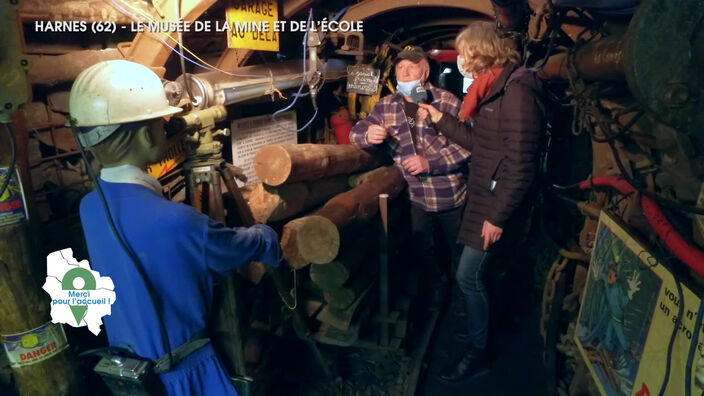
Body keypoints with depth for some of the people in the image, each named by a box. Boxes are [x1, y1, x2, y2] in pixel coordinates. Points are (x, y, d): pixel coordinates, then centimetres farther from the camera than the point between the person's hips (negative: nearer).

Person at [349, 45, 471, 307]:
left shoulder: (447, 101, -15)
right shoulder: (385, 106, -2)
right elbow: (355, 133, 0)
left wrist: (430, 163, -27)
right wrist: (368, 135, -24)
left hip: (453, 196, -3)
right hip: (418, 198, 3)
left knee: (458, 249, 17)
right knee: (422, 248, 19)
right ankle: (438, 282, 49)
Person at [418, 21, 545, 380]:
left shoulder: (516, 91, -21)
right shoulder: (494, 88, 10)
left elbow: (520, 165, -24)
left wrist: (498, 216, -23)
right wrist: (440, 119, 12)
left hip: (496, 202, -9)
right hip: (484, 195, 9)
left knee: (468, 275, -1)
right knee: (476, 273, 19)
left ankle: (478, 353, 16)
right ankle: (479, 326, 39)